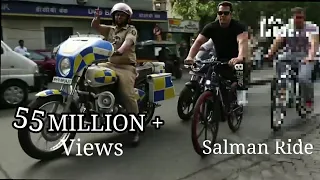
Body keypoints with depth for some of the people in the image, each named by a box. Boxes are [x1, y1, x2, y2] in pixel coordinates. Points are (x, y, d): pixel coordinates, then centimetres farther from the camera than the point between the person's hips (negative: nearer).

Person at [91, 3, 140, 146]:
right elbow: (95, 26, 9)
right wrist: (97, 17, -14)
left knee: (127, 94, -24)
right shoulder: (110, 29, 21)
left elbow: (128, 41, -18)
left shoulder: (131, 30, 3)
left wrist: (120, 50, -39)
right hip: (110, 64, 6)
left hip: (126, 67, -6)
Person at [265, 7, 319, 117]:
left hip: (305, 57, -3)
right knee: (279, 60, -29)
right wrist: (270, 54, -25)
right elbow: (277, 42, -7)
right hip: (291, 55, 4)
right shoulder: (287, 28, 6)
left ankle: (308, 101, 0)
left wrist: (310, 57, -37)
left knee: (303, 78, -27)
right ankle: (283, 86, -13)